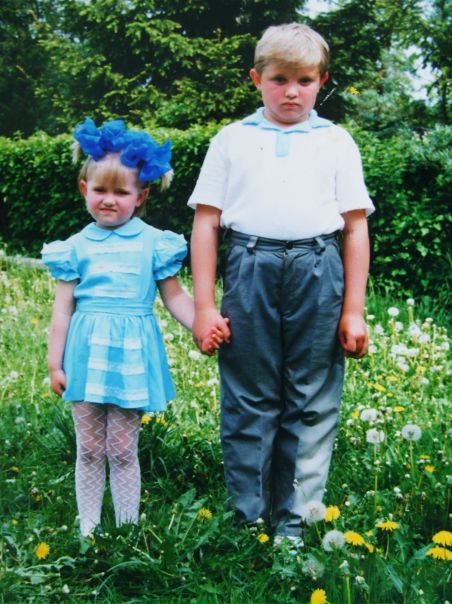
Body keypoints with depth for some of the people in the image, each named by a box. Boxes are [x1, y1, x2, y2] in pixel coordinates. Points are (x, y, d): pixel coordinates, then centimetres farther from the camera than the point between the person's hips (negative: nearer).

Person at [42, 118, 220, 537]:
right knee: (89, 449, 8)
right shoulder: (77, 247, 4)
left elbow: (174, 297, 5)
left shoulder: (153, 243, 1)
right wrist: (55, 364, 5)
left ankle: (128, 529, 17)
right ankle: (88, 529, 20)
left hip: (131, 351, -1)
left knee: (123, 450, 4)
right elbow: (63, 309, 6)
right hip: (87, 353, 1)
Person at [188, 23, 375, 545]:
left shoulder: (336, 142, 11)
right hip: (250, 272, 0)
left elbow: (356, 228, 8)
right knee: (248, 404, 3)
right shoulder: (232, 140, 10)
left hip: (318, 274, 1)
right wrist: (204, 306, 0)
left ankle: (295, 526, 14)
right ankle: (247, 522, 15)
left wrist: (353, 311, 3)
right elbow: (205, 223, 6)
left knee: (312, 407, 4)